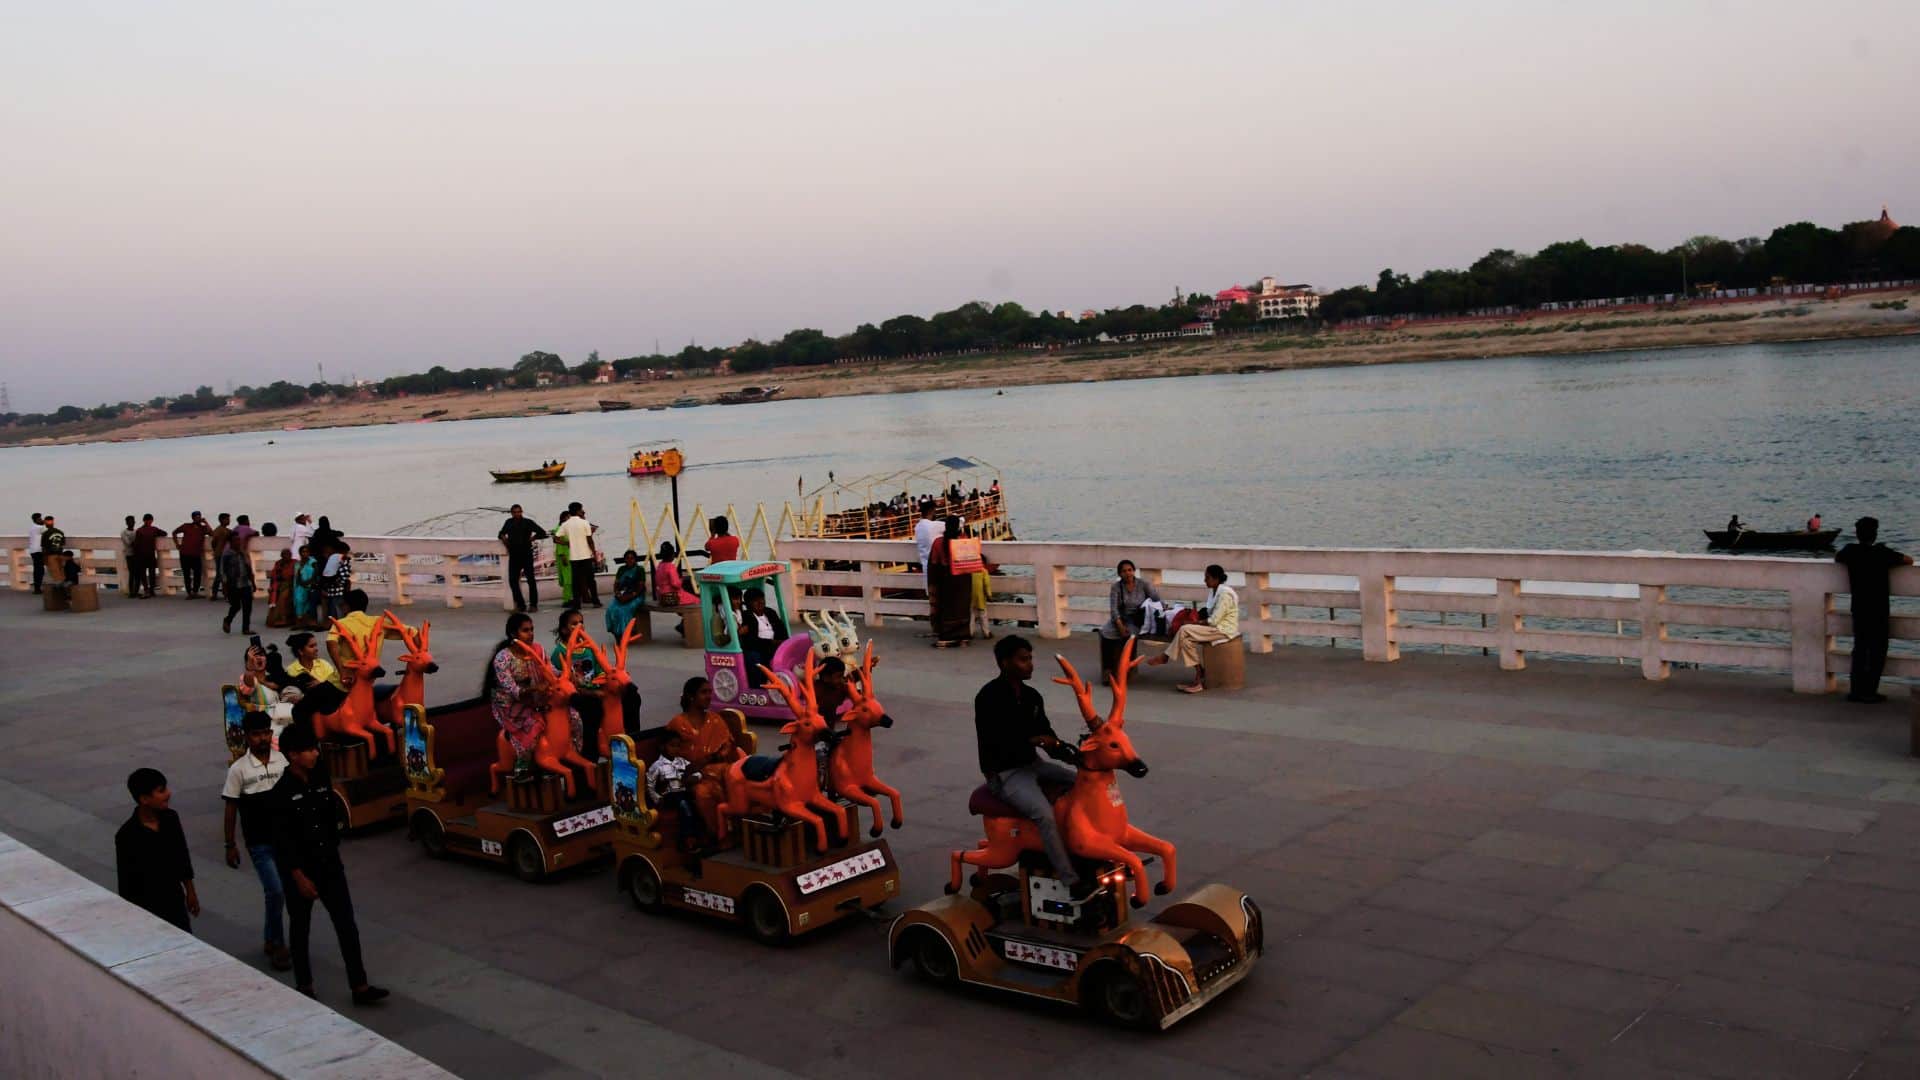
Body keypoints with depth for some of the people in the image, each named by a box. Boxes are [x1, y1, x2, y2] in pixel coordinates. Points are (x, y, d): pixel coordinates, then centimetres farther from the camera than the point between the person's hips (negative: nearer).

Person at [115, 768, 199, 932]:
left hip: (175, 900, 5)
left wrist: (190, 892, 14)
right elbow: (126, 881, -15)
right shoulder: (127, 836, -22)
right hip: (147, 907, -5)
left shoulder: (171, 819, -5)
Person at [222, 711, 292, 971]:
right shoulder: (238, 769, -7)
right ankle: (276, 944, 7)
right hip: (259, 842, -4)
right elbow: (231, 808, -2)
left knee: (293, 890, 9)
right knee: (276, 892, -11)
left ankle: (273, 940, 29)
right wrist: (230, 845, -2)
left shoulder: (284, 761, 1)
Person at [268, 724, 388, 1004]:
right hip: (299, 870, -5)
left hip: (329, 865, 5)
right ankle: (304, 986, 27)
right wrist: (299, 877, -17)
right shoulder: (282, 792, -17)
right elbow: (282, 841, -17)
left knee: (347, 925, 1)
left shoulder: (321, 779, 0)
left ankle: (360, 986, 5)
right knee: (300, 928, 12)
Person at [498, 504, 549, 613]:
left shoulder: (528, 522, -1)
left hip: (526, 555, -4)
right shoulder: (508, 523, 12)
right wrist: (503, 537, 8)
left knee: (530, 580, -3)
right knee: (512, 580, 1)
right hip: (513, 556, 4)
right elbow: (502, 533, 28)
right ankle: (520, 604, 11)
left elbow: (542, 533, -1)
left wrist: (532, 538, -7)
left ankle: (533, 604, 2)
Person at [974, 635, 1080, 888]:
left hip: (1032, 764, 9)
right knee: (1045, 814, -29)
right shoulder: (988, 697, -16)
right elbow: (992, 742, -25)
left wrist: (1075, 754, -8)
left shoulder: (1031, 696, 8)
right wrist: (1032, 739, -34)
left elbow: (1046, 735, 9)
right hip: (1004, 774, -9)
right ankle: (1070, 881, -25)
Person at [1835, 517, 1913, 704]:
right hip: (1879, 610, -4)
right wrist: (1891, 559, 9)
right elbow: (1909, 560, -6)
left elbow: (1836, 558, 19)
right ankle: (1869, 692, 2)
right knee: (1877, 651, 3)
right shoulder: (1882, 553, -12)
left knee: (1859, 649, 13)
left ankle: (1856, 690, 13)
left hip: (1858, 609, 4)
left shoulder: (1850, 551, -2)